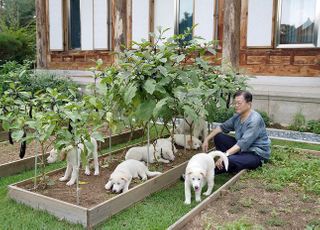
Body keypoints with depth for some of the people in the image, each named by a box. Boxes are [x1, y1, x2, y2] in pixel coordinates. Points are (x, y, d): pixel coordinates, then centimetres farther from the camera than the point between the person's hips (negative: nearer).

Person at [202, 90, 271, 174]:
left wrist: (225, 155, -37)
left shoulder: (254, 120, -24)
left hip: (257, 154, -8)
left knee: (229, 160, -33)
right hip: (241, 149, 9)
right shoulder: (237, 116, 1)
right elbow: (223, 127, 10)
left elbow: (243, 143, -32)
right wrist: (207, 139, 0)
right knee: (218, 137, -1)